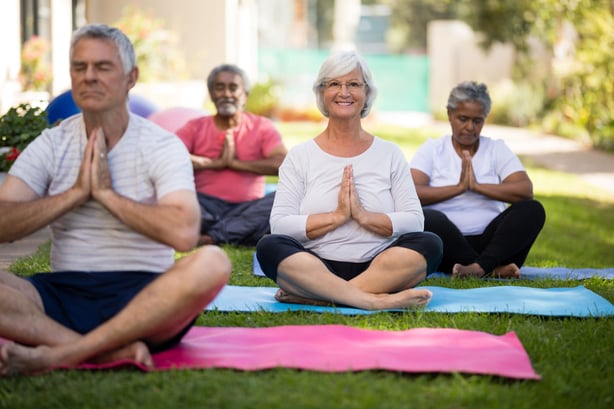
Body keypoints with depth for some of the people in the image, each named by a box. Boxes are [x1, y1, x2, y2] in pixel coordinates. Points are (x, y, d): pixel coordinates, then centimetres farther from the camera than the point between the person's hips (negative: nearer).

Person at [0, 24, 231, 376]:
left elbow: (184, 233, -19)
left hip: (141, 298, -2)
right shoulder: (50, 146, 9)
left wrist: (107, 193, -12)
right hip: (64, 293, 2)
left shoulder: (163, 146, -1)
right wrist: (76, 193, -10)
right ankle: (114, 351, -31)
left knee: (212, 263, -34)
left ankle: (58, 354, -34)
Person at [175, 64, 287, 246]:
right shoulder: (196, 127, 12)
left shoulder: (261, 127, 11)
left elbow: (282, 163, -7)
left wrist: (234, 163, -6)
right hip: (206, 208, 0)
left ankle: (212, 237, -30)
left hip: (248, 209, 1)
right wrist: (217, 163, -8)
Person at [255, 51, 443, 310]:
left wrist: (364, 216, -13)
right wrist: (337, 216, -12)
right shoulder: (300, 156, 9)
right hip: (317, 268, -1)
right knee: (270, 246, -29)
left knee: (429, 244, -25)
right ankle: (375, 301, -39)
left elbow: (414, 221, 2)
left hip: (378, 269, 1)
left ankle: (315, 296, -31)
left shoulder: (389, 154, 12)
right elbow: (279, 224, -3)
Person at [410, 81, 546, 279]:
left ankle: (479, 266, -41)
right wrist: (458, 187, -14)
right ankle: (494, 267, -33)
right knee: (426, 218, -34)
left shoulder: (497, 149, 13)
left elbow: (526, 191, -5)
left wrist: (477, 186, -13)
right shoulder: (432, 149, 10)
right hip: (448, 243, -2)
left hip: (488, 240, 2)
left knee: (533, 210, -23)